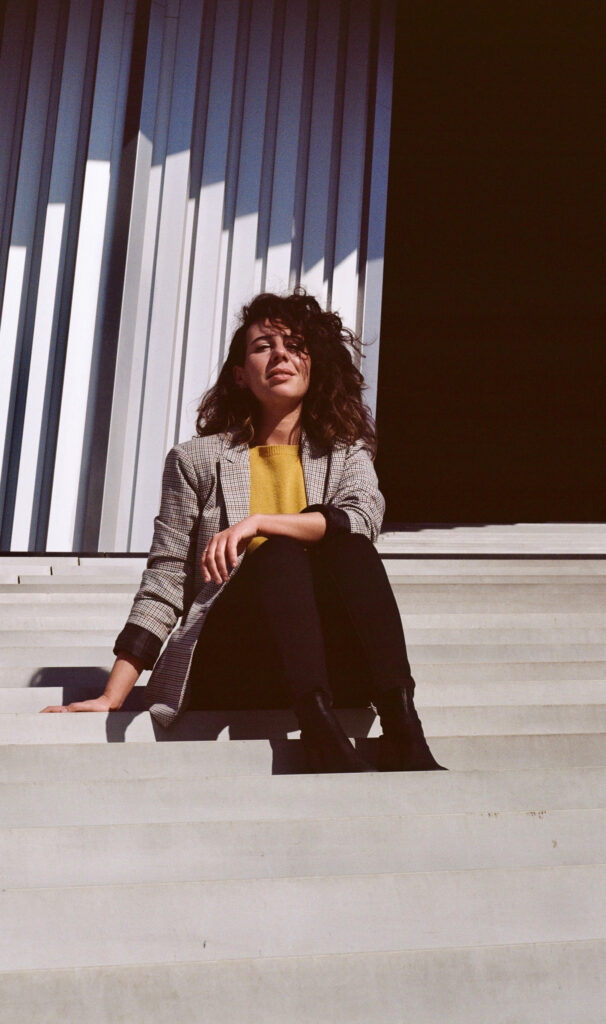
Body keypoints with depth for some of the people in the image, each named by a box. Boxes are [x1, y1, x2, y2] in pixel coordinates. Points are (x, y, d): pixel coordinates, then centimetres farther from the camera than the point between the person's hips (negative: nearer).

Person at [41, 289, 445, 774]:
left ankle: (403, 733, -40)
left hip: (332, 664, 1)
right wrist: (112, 697, -2)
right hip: (225, 668, -1)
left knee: (348, 549, -25)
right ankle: (322, 735, -46)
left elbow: (363, 520, -7)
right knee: (280, 556, -27)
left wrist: (258, 521, -20)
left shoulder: (347, 454, 17)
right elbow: (164, 585, 7)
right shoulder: (197, 460, 12)